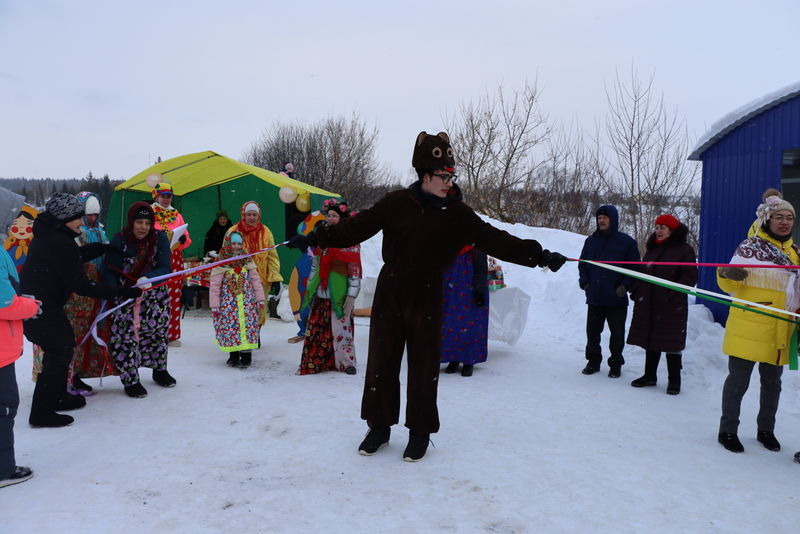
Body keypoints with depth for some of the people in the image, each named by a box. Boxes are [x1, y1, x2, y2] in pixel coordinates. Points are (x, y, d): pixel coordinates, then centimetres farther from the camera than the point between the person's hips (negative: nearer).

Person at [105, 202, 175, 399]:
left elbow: (165, 268, -14)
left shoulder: (159, 238, -9)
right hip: (125, 296, -2)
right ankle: (130, 380, 9)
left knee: (157, 333, 17)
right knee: (125, 337, -9)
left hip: (155, 296, 2)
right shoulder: (119, 240, -12)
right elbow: (111, 272, -12)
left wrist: (147, 278, -34)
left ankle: (159, 370, 40)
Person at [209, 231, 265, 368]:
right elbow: (214, 286, -3)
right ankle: (234, 355, 17)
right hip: (228, 304, -2)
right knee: (230, 326, 2)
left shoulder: (248, 261, 7)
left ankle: (246, 355, 8)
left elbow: (255, 281, 8)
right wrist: (215, 305, -5)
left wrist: (260, 299, 4)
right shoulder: (220, 263, -2)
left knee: (248, 326, -1)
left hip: (247, 303, 2)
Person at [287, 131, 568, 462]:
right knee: (381, 362, 7)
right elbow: (356, 227, 0)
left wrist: (538, 255, -11)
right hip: (389, 295, 1)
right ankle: (379, 426, 25)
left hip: (427, 300, 0)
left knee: (423, 366, 5)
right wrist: (316, 238, -3)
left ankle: (420, 432, 22)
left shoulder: (457, 214, -2)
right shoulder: (397, 203, -3)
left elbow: (495, 240, -4)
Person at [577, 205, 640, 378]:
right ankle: (593, 361, 24)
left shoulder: (626, 241, -2)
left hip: (617, 299, -3)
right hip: (594, 297, 3)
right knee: (592, 331, 10)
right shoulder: (591, 240, 9)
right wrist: (584, 282, 1)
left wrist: (625, 285, -11)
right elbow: (582, 264, 15)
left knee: (617, 334, 7)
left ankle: (616, 363, 21)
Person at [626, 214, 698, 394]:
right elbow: (642, 273, 22)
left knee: (671, 342, -1)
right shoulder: (652, 249, 16)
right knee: (650, 340, 12)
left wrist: (673, 293, -21)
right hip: (649, 304, 6)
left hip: (671, 306, -6)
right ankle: (650, 375, 24)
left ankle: (674, 380, 11)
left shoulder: (684, 250, -5)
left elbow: (690, 277, -10)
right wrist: (636, 292, 11)